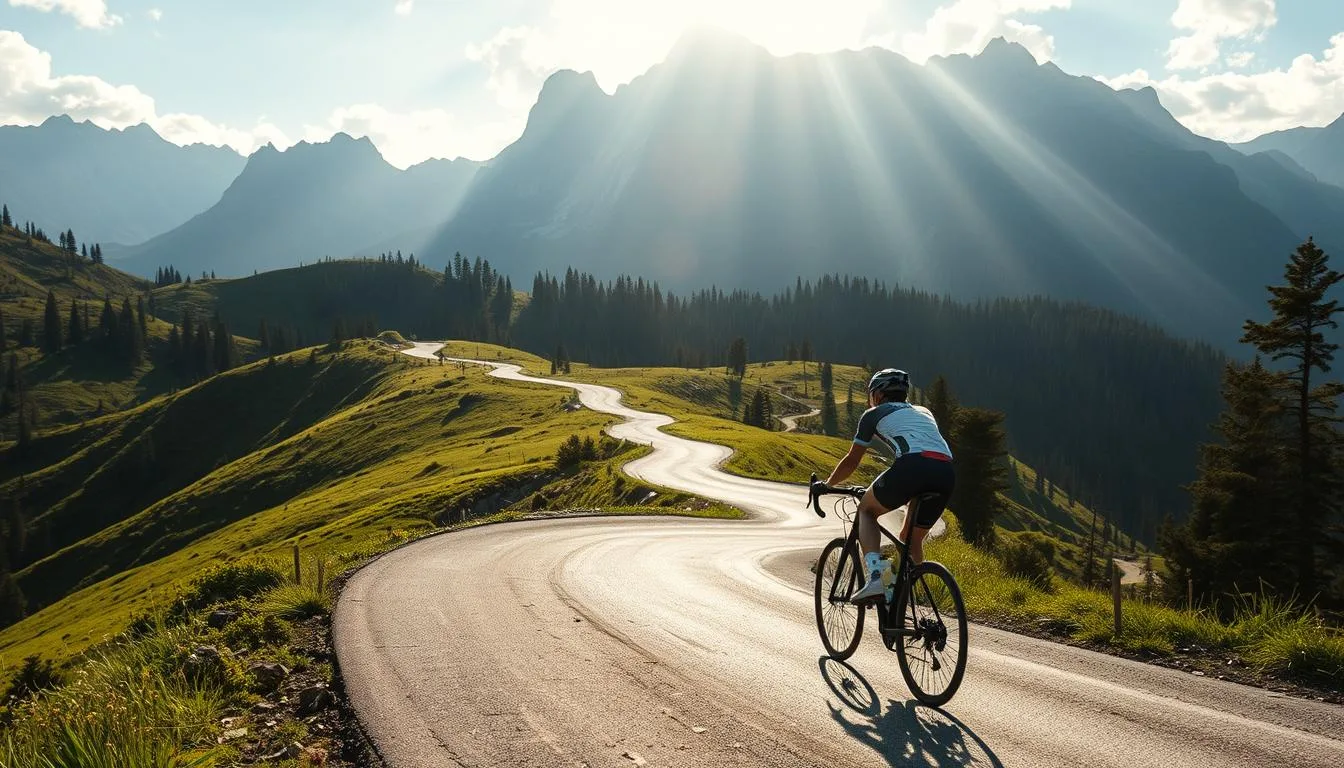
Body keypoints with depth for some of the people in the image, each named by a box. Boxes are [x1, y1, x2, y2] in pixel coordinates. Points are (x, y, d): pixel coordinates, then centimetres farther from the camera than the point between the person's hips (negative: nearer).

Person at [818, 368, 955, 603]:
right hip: (947, 474, 5)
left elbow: (851, 462, 29)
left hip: (912, 465, -5)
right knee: (911, 539, 25)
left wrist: (826, 485, 46)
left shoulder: (874, 414, 23)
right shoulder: (923, 412, 37)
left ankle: (876, 576, -2)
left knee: (866, 510, 20)